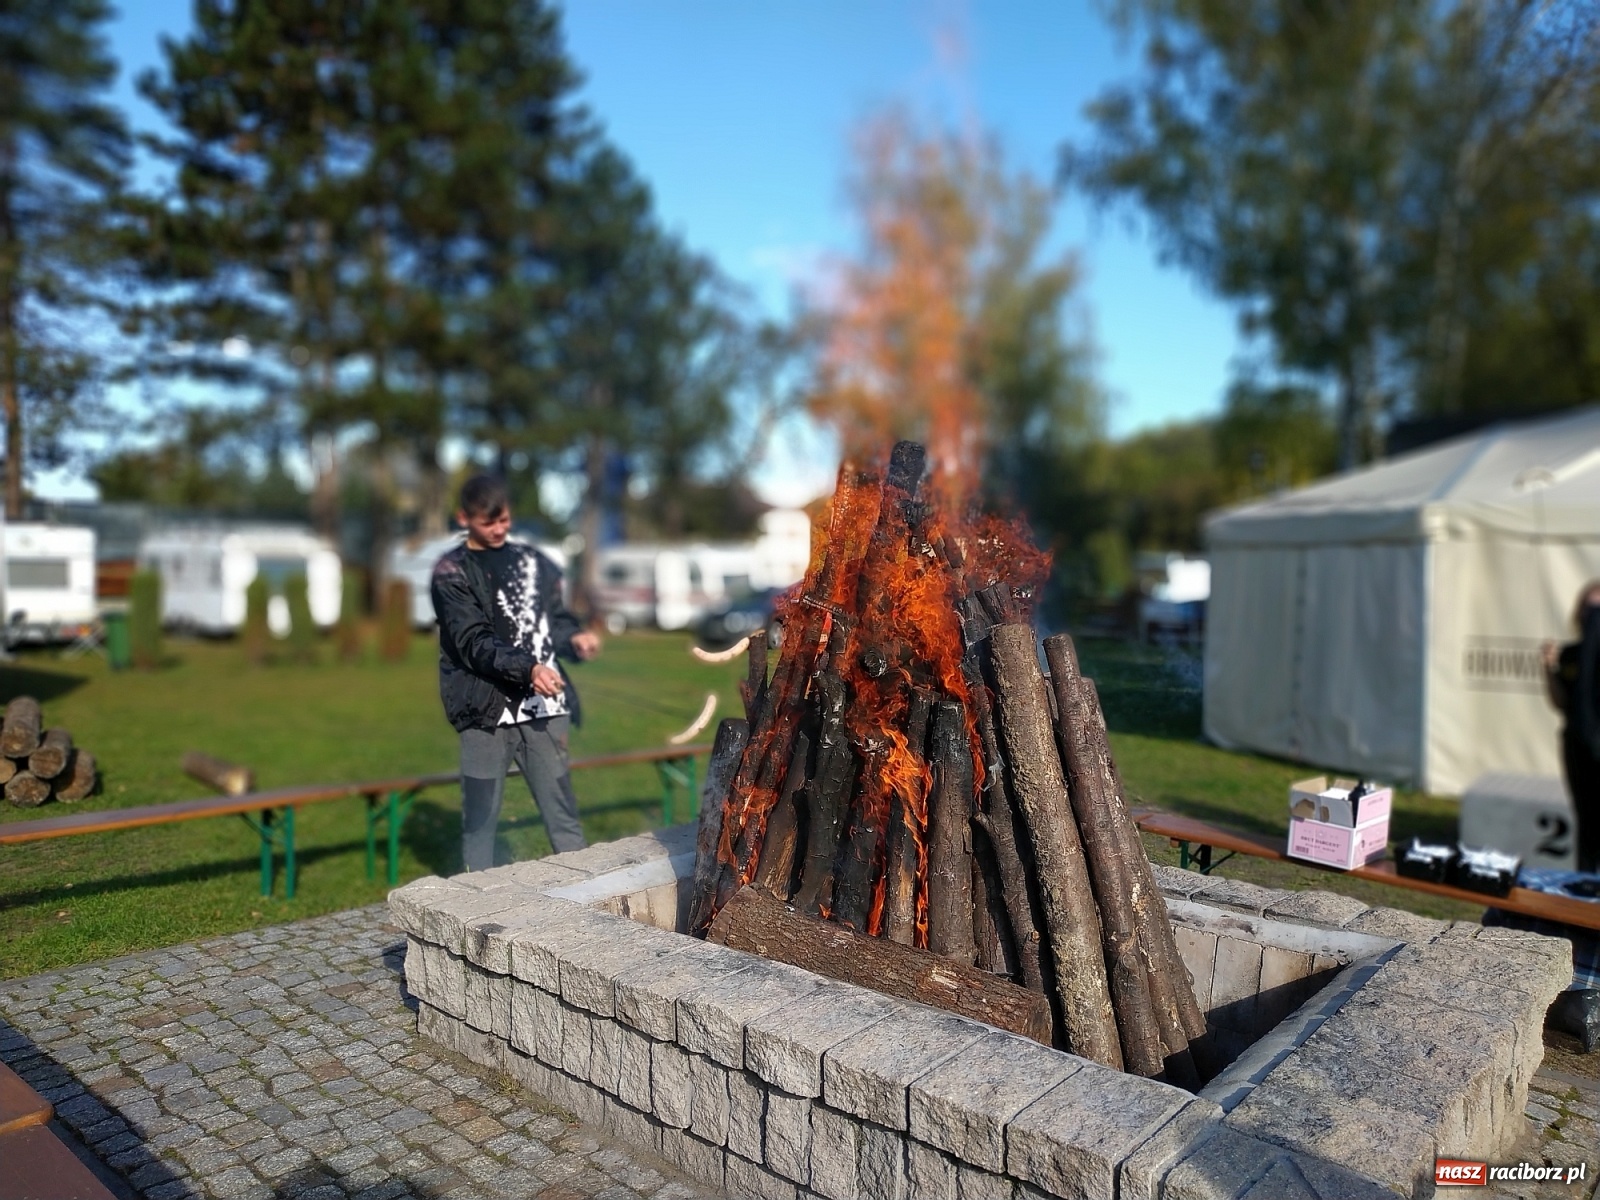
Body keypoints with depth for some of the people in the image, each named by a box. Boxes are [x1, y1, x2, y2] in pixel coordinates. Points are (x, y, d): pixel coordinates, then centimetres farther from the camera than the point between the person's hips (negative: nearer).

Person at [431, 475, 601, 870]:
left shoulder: (532, 560, 12)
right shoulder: (451, 572, 0)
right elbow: (474, 644, -11)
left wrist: (575, 637, -7)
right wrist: (528, 668, -25)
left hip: (543, 706, 3)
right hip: (486, 709, -2)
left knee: (563, 812, 6)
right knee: (480, 819, 6)